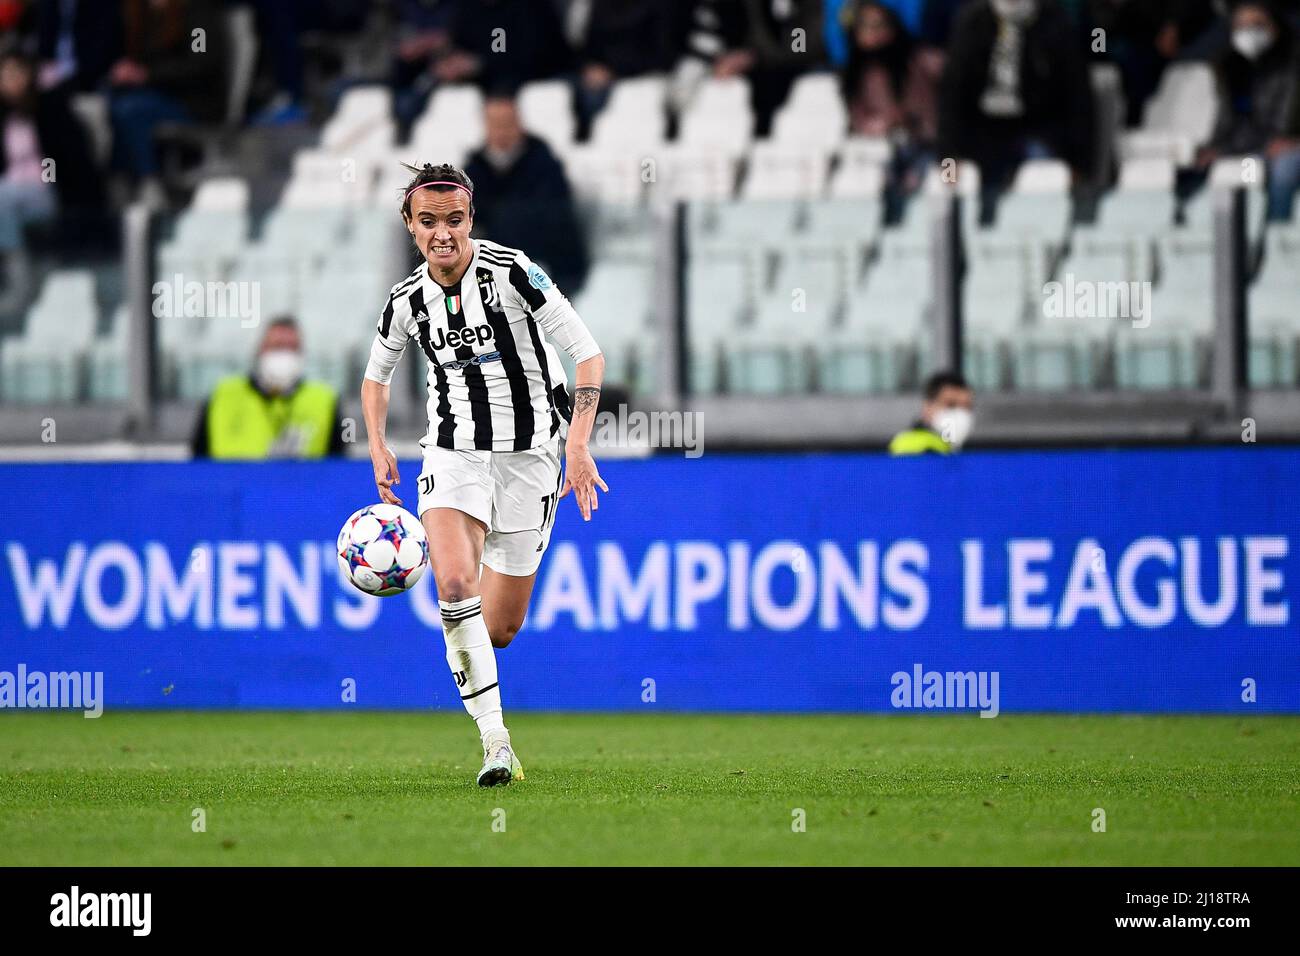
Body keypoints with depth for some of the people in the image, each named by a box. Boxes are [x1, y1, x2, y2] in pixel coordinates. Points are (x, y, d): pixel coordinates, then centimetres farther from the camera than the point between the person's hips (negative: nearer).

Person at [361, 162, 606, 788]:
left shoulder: (511, 272, -12)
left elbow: (588, 353, -11)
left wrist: (578, 444, -20)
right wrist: (378, 448, 6)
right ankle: (495, 739, -24)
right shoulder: (408, 301, 1)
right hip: (454, 452, 2)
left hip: (529, 455, -2)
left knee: (501, 628, 1)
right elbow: (376, 376, 21)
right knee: (455, 583, -27)